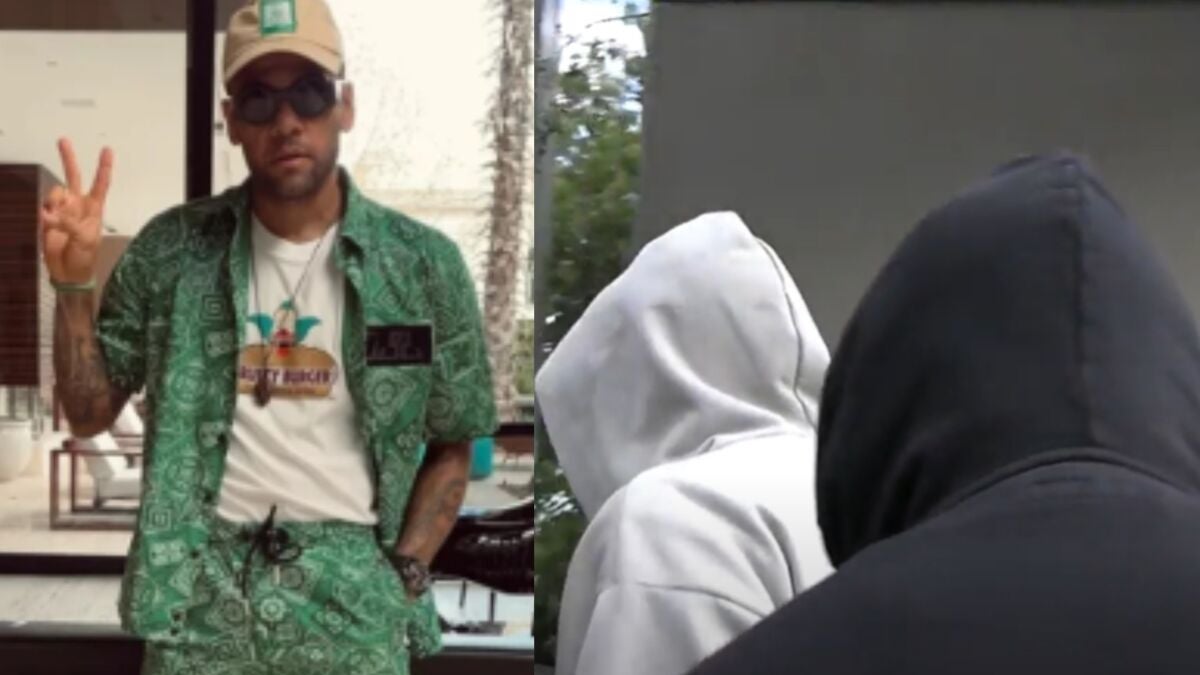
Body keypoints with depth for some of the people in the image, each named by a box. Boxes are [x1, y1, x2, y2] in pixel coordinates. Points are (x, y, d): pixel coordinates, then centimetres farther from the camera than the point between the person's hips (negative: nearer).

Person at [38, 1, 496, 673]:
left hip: (351, 593, 0)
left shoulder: (425, 265, -3)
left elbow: (451, 447, 5)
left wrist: (403, 574, -4)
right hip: (201, 590, 1)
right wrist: (74, 285, -6)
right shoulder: (171, 252, -1)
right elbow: (90, 414, 7)